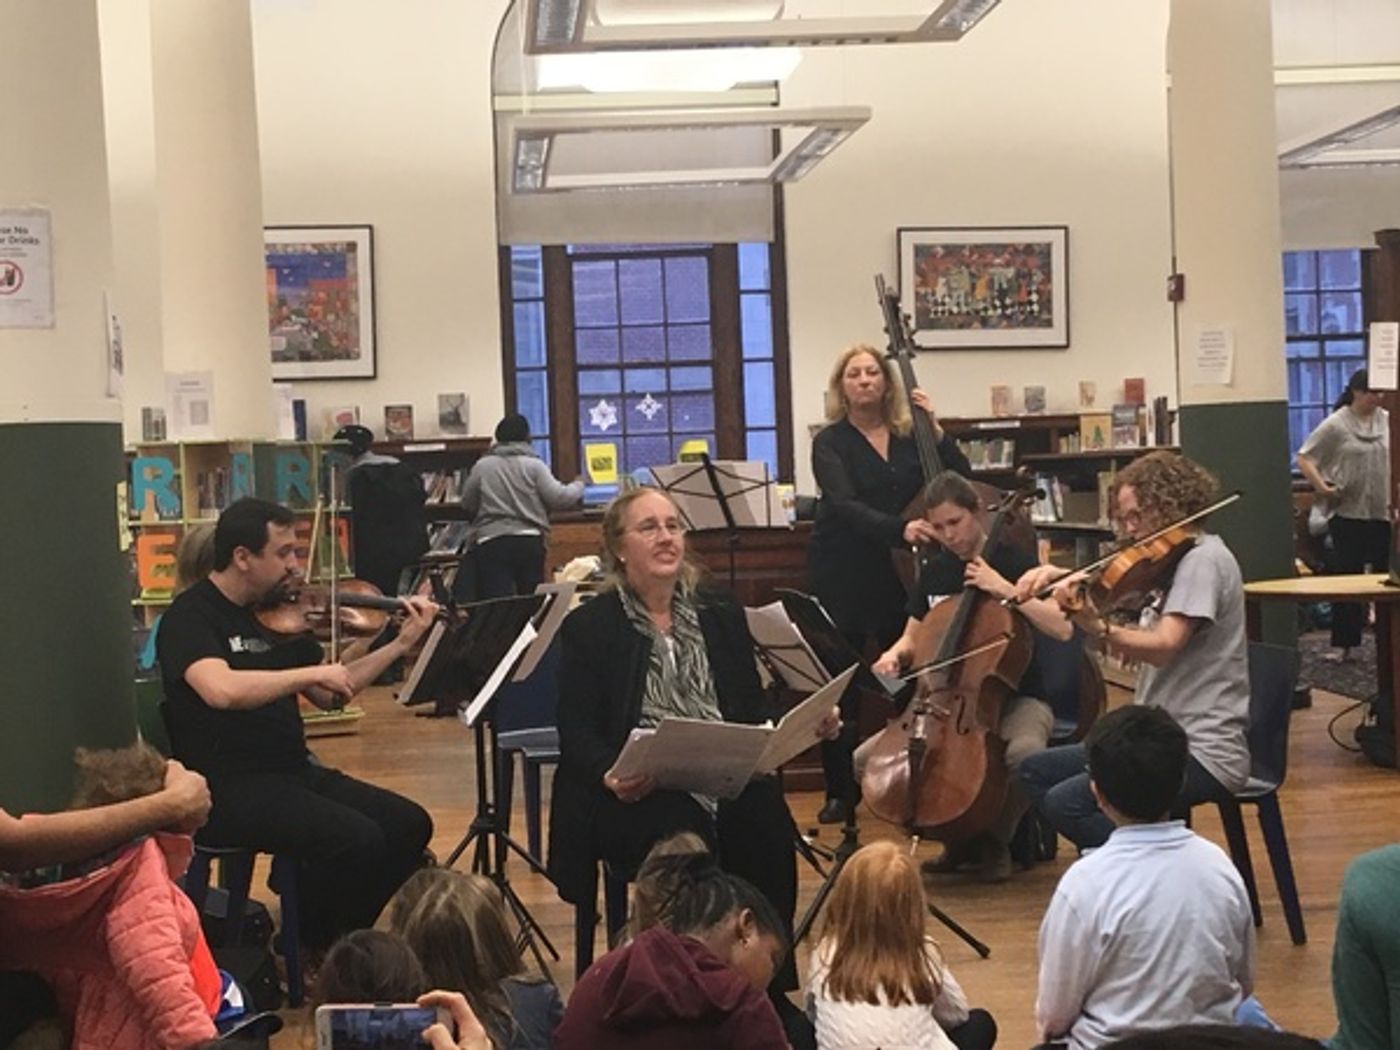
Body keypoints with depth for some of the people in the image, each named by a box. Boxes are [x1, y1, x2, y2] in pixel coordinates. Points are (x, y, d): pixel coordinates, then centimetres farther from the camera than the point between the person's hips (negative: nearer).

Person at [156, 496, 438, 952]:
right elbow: (220, 689, -30)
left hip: (292, 771, 8)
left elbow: (329, 696, 19)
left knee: (409, 824, -5)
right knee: (356, 838, -26)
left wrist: (402, 643, 12)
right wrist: (312, 672, -23)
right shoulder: (190, 616, -10)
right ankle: (310, 954, -2)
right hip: (226, 788, -8)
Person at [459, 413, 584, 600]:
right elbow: (558, 498, -3)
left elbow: (467, 504, 13)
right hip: (530, 541, 0)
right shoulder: (534, 465, 1)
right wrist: (579, 486, 15)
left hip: (490, 542, 0)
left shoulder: (481, 466, 5)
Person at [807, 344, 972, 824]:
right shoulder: (830, 442, -4)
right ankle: (840, 792, 11)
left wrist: (934, 429, -8)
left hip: (899, 574, 3)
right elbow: (845, 505, -19)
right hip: (843, 577, -3)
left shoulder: (910, 437, 7)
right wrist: (899, 529, -35)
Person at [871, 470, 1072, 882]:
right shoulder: (935, 571, 9)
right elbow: (912, 638, 18)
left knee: (1025, 753, -40)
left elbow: (1062, 628, -19)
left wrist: (1005, 589, -25)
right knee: (867, 759, -15)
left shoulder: (1013, 562, -6)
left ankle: (996, 841, -7)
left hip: (1015, 699, -5)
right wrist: (895, 655, -5)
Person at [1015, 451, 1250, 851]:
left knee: (1067, 802, -23)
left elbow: (1163, 646, -27)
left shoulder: (1204, 559, -14)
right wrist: (1063, 578, -10)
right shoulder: (1172, 560, 16)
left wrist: (1097, 626, -44)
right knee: (1035, 772, 9)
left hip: (1204, 750, -10)